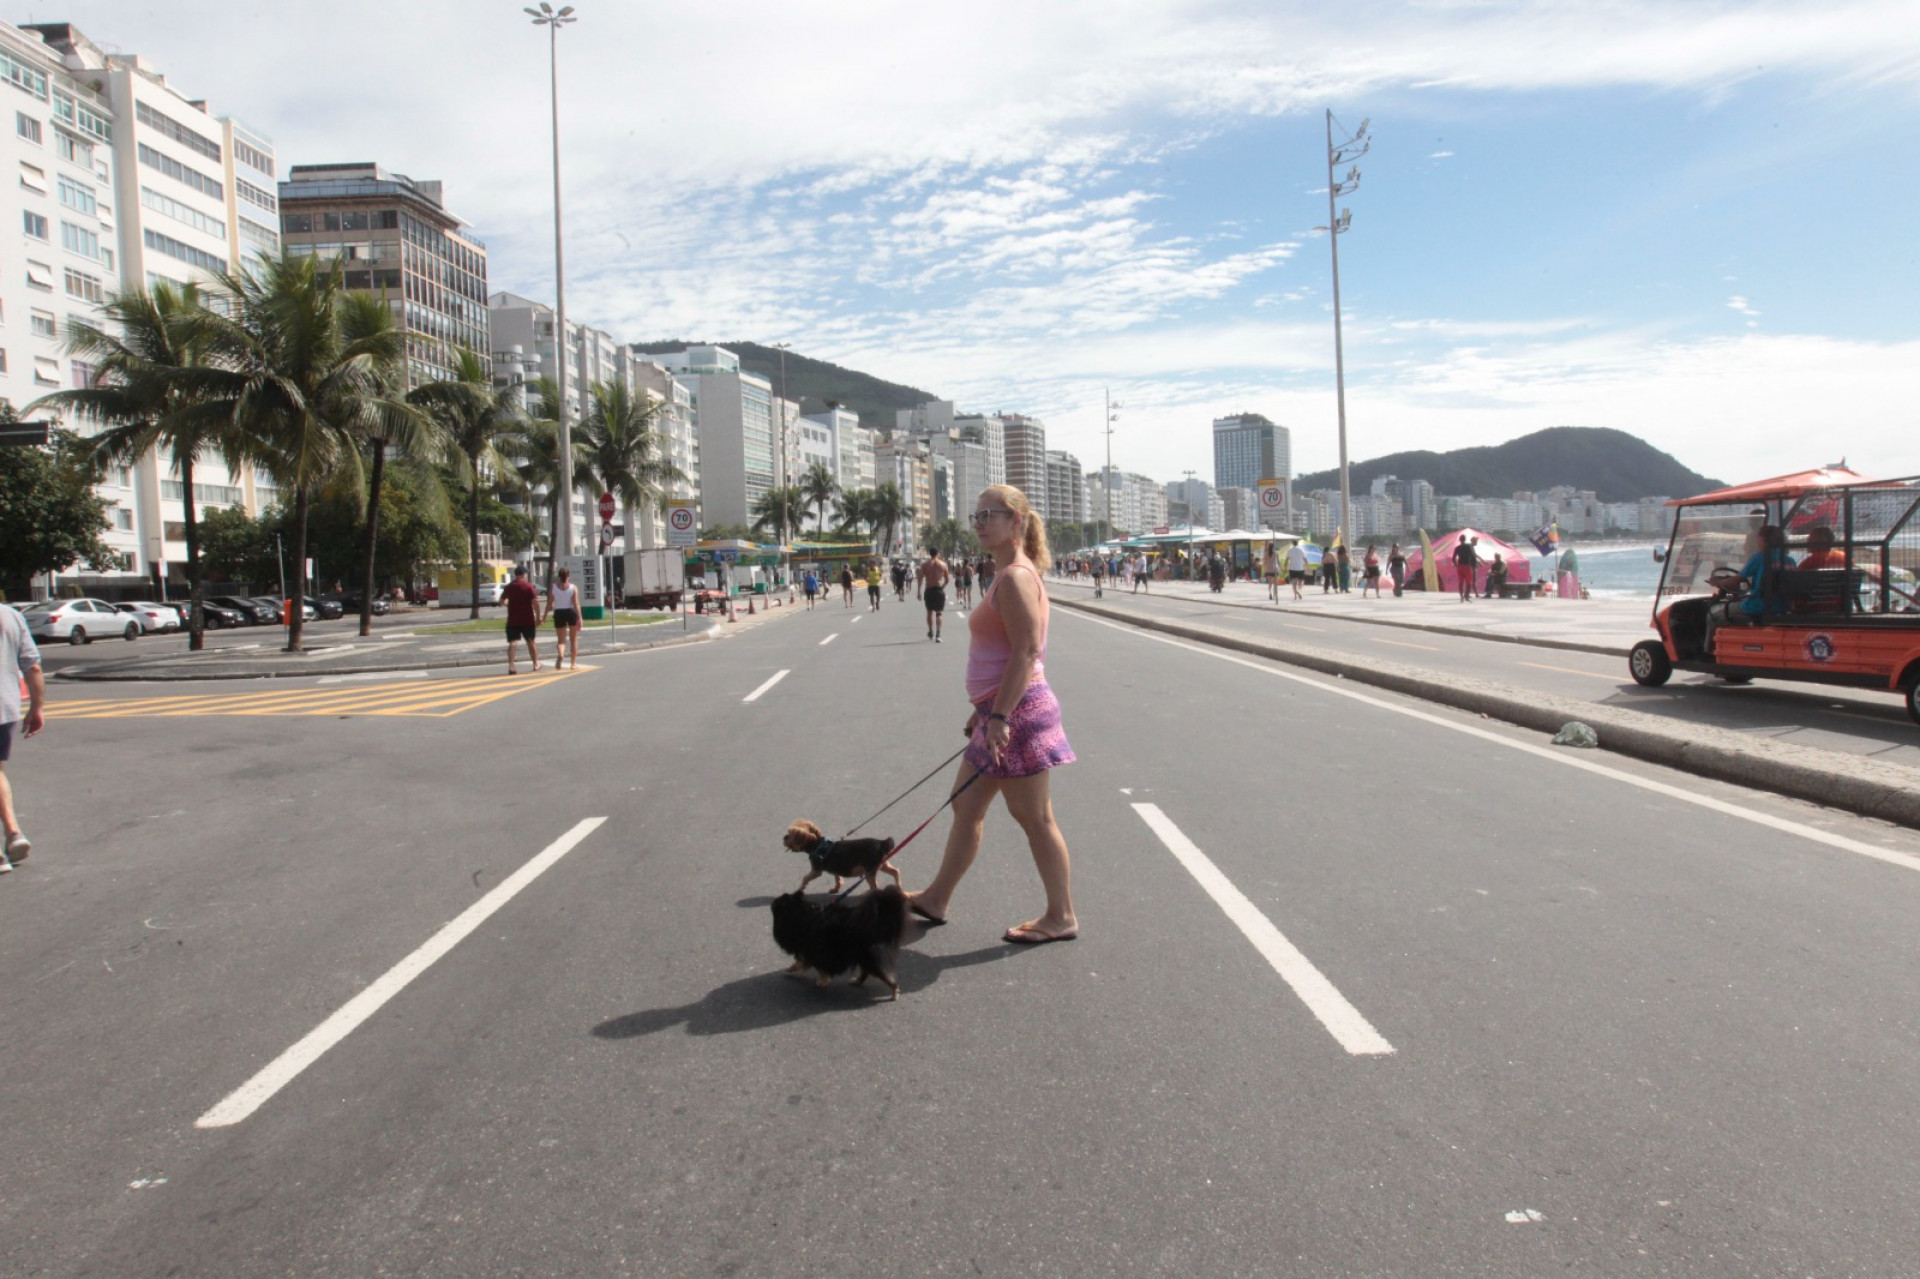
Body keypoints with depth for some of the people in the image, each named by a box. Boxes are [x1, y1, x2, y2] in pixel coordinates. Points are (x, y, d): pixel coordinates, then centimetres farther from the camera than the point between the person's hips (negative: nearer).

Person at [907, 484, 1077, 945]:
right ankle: (936, 898, 30)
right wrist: (983, 711, 24)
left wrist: (1000, 716, -26)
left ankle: (1061, 917, 12)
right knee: (966, 806, 18)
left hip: (1018, 709, -11)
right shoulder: (1006, 576, 15)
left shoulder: (1016, 577, -16)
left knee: (1033, 816, 0)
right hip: (999, 709, 11)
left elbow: (1026, 652, -24)